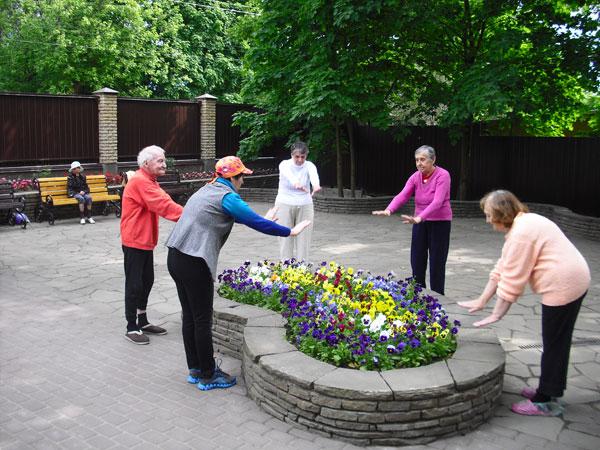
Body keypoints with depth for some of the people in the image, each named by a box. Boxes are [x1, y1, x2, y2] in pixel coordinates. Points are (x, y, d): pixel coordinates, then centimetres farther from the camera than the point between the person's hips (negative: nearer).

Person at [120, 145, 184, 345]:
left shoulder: (149, 181, 15)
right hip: (134, 242, -10)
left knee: (147, 281, 16)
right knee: (134, 284, -1)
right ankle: (131, 328, 9)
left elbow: (163, 203, 7)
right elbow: (164, 206, -26)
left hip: (145, 241, 10)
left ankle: (142, 322, 29)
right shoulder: (140, 182, -19)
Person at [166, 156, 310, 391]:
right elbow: (256, 223, -10)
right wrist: (290, 232, -1)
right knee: (202, 320, 1)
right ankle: (208, 376, 13)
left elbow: (243, 215, 31)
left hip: (176, 257, 9)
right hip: (194, 264, -9)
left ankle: (195, 370, 26)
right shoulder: (227, 197, -9)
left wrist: (262, 219, 38)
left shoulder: (208, 190, 18)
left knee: (189, 316, 15)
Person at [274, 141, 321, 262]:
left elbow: (314, 175, -30)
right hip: (285, 205, -1)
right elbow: (288, 174, -35)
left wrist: (316, 185, -55)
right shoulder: (285, 164, -10)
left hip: (305, 206, 2)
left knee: (303, 238, 2)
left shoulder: (309, 166, -6)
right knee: (286, 238, 0)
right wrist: (296, 183, -59)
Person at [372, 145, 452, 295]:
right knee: (417, 260, 7)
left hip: (440, 222, -5)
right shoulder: (415, 177, 0)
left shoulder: (442, 176, -16)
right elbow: (403, 195, -13)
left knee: (437, 262, 1)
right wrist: (389, 210, -31)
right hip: (420, 222, 5)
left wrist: (420, 218, -43)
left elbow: (437, 201, -28)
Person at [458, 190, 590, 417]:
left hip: (563, 286, -10)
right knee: (557, 340, 18)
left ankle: (545, 402, 10)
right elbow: (503, 269, 15)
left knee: (553, 343, -1)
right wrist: (481, 301, 15)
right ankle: (549, 389, 31)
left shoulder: (521, 233, -19)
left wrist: (496, 315, -11)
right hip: (573, 281, 10)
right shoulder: (522, 225, 14)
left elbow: (512, 280, -19)